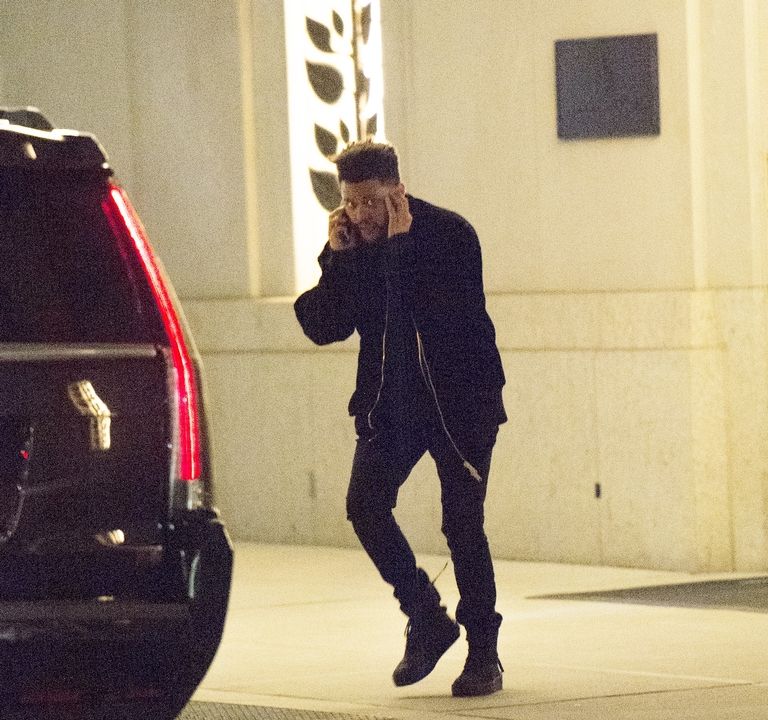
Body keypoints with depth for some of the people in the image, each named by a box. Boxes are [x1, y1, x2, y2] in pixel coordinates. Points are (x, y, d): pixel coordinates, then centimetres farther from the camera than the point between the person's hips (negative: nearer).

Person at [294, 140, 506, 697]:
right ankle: (427, 619, 6)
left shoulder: (450, 233, -14)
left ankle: (484, 652, 7)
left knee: (462, 523, -6)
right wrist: (339, 259, -14)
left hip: (460, 399, -4)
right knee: (365, 504, -12)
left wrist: (401, 247, -26)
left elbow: (451, 313, -27)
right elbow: (323, 328, -2)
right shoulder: (349, 244, 1)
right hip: (389, 400, 5)